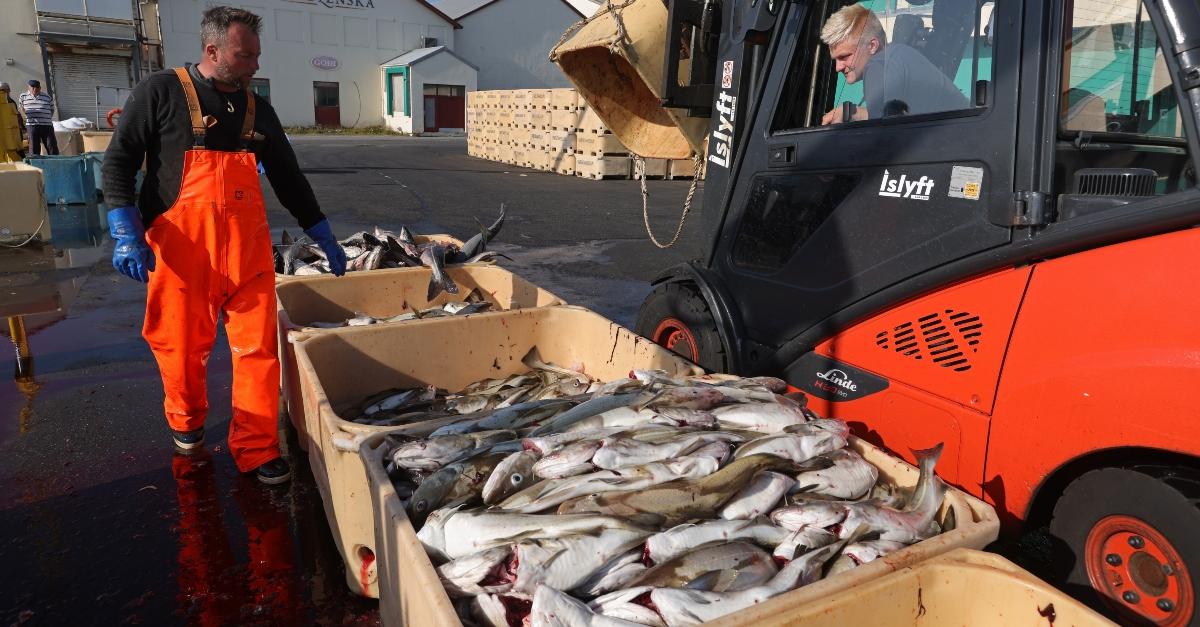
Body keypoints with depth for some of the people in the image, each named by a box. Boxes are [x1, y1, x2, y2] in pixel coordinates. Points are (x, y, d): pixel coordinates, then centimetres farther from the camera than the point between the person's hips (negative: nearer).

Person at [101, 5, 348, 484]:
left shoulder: (257, 109, 11)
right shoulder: (161, 93, -2)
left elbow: (288, 178, 17)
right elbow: (119, 160, -2)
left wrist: (324, 238, 16)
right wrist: (127, 233, -14)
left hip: (248, 247, 3)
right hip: (182, 247, -3)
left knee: (258, 347, -1)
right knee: (182, 346, 10)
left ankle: (257, 450, 10)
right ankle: (187, 421, 38)